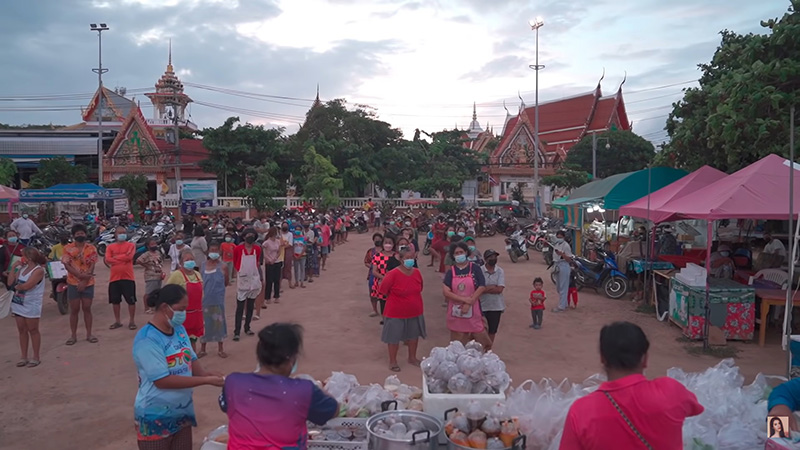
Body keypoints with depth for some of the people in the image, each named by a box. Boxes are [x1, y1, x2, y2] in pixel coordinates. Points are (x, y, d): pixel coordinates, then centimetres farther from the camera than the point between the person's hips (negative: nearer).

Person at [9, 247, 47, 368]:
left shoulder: (38, 270, -15)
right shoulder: (22, 268, 8)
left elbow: (27, 286, -24)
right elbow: (10, 282, 5)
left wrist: (17, 286, -4)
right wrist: (14, 267, -1)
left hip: (31, 306, -7)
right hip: (18, 304, 7)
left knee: (33, 330, 2)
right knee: (22, 330, 12)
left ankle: (36, 358, 12)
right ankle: (23, 357, 21)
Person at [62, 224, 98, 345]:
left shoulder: (91, 248, 0)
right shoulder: (68, 249, -1)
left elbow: (92, 266, -5)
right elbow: (67, 265, -9)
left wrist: (84, 281, -15)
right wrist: (81, 275, -21)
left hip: (88, 283, 0)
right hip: (73, 283, 0)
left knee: (87, 308, 6)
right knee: (74, 310, 5)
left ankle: (89, 334, 14)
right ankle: (73, 335, 13)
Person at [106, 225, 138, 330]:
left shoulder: (131, 245, 2)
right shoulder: (110, 247, 9)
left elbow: (129, 256, -14)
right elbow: (108, 260, -6)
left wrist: (116, 257, -7)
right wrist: (122, 258, -12)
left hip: (128, 277, -3)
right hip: (114, 278, 3)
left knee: (131, 300, -1)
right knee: (115, 301, 10)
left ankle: (132, 321, 10)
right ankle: (117, 321, 23)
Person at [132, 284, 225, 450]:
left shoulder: (179, 329, 1)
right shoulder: (147, 339, -22)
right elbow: (162, 380, -24)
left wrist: (207, 373, -14)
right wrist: (206, 380, -24)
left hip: (183, 412, 7)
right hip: (156, 418, -7)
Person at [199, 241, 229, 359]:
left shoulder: (223, 267, -7)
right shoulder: (202, 266, 1)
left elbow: (226, 283, 1)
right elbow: (200, 282, 7)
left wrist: (217, 288, 1)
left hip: (218, 300, -2)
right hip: (204, 299, 2)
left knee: (218, 323, 7)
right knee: (204, 323, 10)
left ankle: (220, 349, 21)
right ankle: (202, 349, 24)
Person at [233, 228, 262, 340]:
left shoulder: (257, 249, 1)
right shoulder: (238, 249, -8)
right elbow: (235, 263, 7)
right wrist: (241, 270, 5)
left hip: (254, 280, 4)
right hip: (242, 280, -4)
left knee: (251, 306, 12)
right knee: (240, 307, -4)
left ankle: (247, 328, 24)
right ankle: (236, 332, -1)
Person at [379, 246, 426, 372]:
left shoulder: (417, 272, -6)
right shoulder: (393, 274, -22)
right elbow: (383, 290, -11)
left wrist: (412, 300, 12)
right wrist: (396, 300, -1)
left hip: (415, 312, 6)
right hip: (396, 313, -5)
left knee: (414, 335, 20)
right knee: (394, 337, 9)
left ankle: (412, 358, 41)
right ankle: (392, 361, 27)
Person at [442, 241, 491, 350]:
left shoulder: (475, 268, 1)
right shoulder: (451, 271, 4)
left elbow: (482, 287, -7)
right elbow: (445, 291, -6)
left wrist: (469, 303, -14)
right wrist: (464, 299, -16)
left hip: (473, 311, -1)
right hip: (456, 312, 1)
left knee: (481, 338, -1)